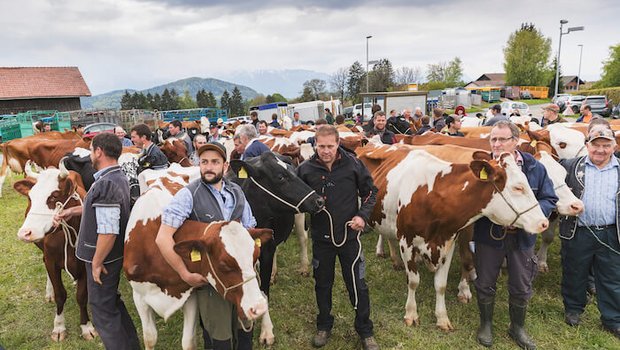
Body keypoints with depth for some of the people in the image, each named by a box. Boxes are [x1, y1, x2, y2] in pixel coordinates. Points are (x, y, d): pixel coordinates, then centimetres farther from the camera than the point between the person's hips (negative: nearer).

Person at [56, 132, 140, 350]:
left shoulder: (105, 184, -26)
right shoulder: (119, 177, 5)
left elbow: (108, 231, -28)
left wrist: (96, 262, -18)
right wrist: (74, 211, 28)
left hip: (103, 258, -9)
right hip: (114, 255, 9)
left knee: (103, 311, 7)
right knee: (112, 301, 24)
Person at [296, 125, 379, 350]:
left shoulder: (353, 164, -10)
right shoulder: (305, 169, -9)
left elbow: (370, 192, 1)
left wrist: (363, 215, -11)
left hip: (349, 235, -1)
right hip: (321, 237, 2)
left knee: (356, 283, 9)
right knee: (322, 283, 17)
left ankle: (365, 330, 30)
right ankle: (324, 326, 40)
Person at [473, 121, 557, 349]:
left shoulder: (535, 168, -3)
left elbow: (550, 199, 0)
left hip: (522, 237, 2)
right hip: (488, 235, -1)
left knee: (521, 288, 15)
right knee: (485, 284, 12)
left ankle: (517, 328, 40)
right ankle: (486, 325, 36)